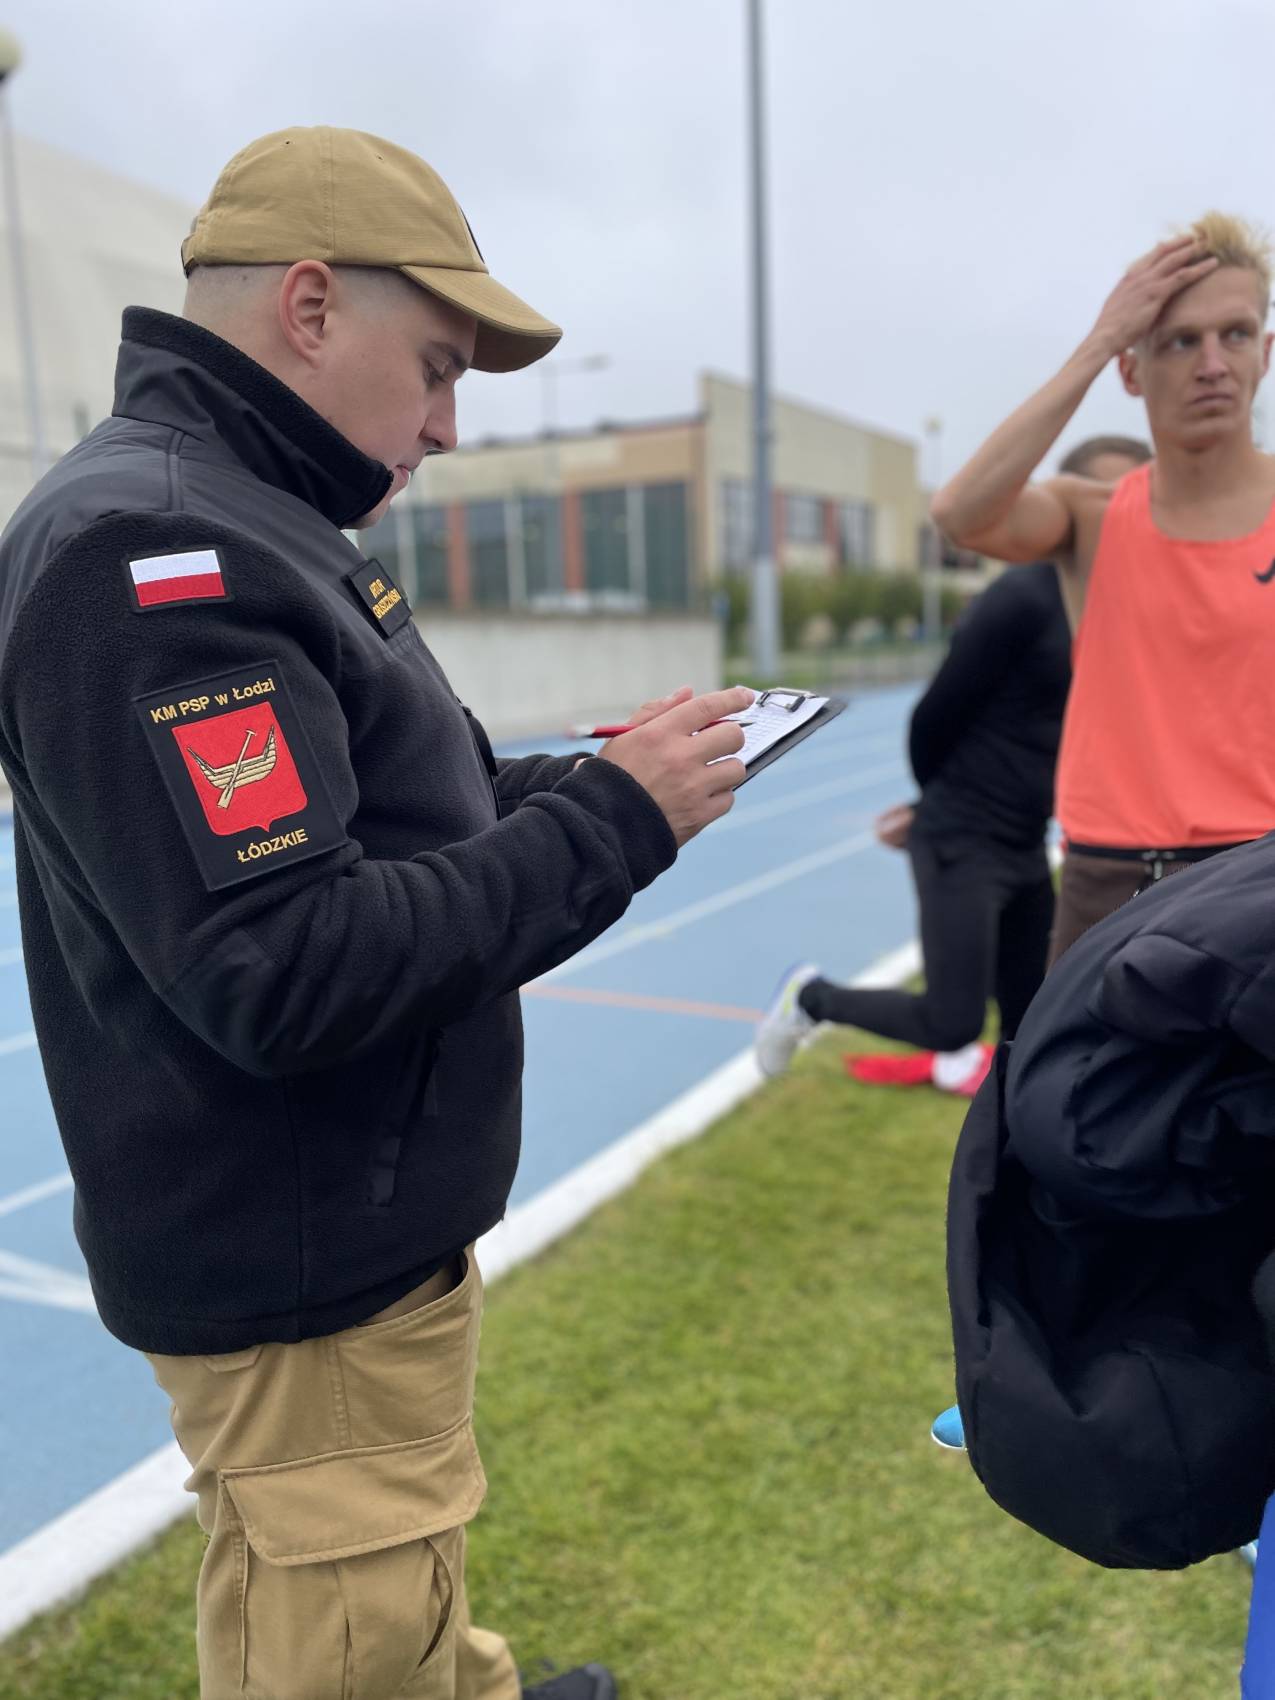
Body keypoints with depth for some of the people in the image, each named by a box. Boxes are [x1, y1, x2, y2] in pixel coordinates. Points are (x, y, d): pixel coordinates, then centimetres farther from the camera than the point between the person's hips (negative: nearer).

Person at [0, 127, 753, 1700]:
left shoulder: (237, 529, 12)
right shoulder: (151, 550, -21)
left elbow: (385, 814, 13)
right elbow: (281, 977, -28)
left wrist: (600, 774, 0)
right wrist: (610, 824, -21)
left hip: (373, 1228, 9)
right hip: (298, 1281, -9)